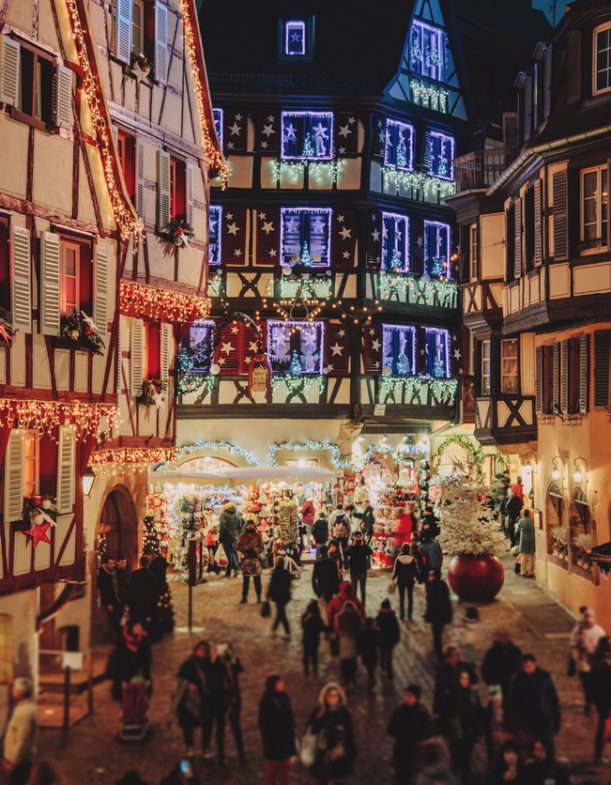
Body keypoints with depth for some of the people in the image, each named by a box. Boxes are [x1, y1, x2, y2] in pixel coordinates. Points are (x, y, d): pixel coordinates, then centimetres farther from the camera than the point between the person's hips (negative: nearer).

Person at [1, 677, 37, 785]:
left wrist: (13, 762, -19)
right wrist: (9, 758, 20)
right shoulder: (24, 708, 7)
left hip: (19, 761, -10)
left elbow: (22, 740, -25)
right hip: (18, 759, 10)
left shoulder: (25, 712, -26)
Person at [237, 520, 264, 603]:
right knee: (245, 579, 4)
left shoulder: (258, 536, 3)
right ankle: (244, 596, 9)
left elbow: (261, 548, 2)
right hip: (246, 559, 1)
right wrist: (246, 548, -15)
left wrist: (255, 549, -17)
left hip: (256, 558, -1)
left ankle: (259, 596, 8)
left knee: (257, 579, 0)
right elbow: (239, 547, 1)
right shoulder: (242, 536, 3)